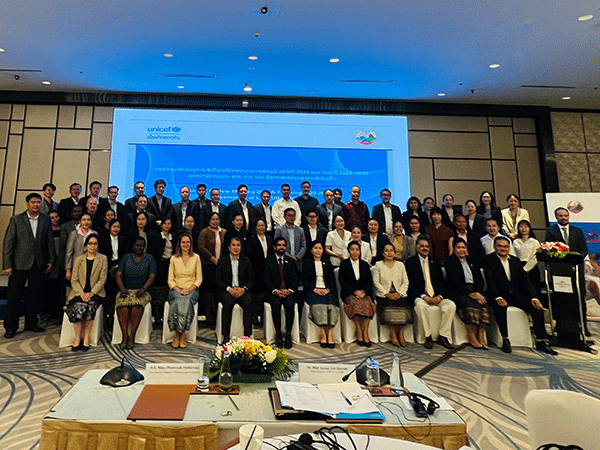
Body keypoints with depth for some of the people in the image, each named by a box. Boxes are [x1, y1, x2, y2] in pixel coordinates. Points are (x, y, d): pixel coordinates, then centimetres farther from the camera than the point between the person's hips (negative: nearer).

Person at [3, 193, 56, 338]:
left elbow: (50, 240, 9)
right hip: (19, 264, -2)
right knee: (14, 296, 4)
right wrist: (7, 265, -10)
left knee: (34, 295, 12)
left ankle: (31, 323, 25)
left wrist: (51, 260, 4)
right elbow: (8, 243, -4)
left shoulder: (46, 220, 6)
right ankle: (10, 327, 16)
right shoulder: (16, 220, -2)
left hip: (38, 264, 3)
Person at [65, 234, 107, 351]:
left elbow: (102, 280, 1)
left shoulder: (103, 259, 7)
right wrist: (81, 293, -12)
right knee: (79, 308, -29)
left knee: (91, 307, -31)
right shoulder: (78, 259, 11)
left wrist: (91, 293, -13)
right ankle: (77, 337, -13)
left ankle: (86, 337, -17)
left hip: (95, 292, -1)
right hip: (79, 292, 1)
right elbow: (74, 280, 5)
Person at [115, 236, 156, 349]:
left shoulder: (149, 259, 10)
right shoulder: (126, 258, 15)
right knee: (122, 302, -32)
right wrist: (122, 289, -11)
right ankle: (125, 336, -25)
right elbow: (118, 275, 7)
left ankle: (132, 337, -26)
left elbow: (152, 277, -1)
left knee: (137, 303, -34)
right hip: (126, 290, 2)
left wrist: (143, 289, -17)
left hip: (142, 292, -2)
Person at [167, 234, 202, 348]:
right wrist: (178, 290, -11)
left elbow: (199, 279, 5)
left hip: (191, 290, 0)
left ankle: (182, 333, -21)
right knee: (178, 302, -33)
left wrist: (189, 289, -11)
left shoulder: (196, 258, 8)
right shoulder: (174, 259, 10)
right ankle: (177, 333, -20)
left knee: (186, 301, -33)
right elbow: (170, 279, 7)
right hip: (176, 290, 1)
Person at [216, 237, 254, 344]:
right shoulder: (222, 261, 9)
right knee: (228, 303, -33)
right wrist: (229, 289, -14)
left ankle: (247, 335, -26)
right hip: (228, 291, -1)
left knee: (248, 303, -31)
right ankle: (226, 336, -26)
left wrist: (243, 289, -12)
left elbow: (251, 280, 9)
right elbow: (218, 281, 4)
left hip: (242, 290, 1)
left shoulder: (246, 261, 13)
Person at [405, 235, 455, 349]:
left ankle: (442, 336, -11)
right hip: (420, 296, -4)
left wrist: (440, 296, -7)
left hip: (436, 297, 4)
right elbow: (411, 283, -4)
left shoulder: (435, 261, 16)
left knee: (451, 305, -22)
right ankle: (428, 336, -20)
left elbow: (441, 281, 11)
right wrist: (423, 296, -18)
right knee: (420, 305, -35)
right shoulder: (410, 262, 4)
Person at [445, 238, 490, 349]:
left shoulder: (472, 261, 19)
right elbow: (455, 281, -9)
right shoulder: (450, 262, 2)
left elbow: (479, 279, 11)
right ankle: (471, 335, -20)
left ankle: (481, 336, -19)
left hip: (474, 290, 5)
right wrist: (470, 293, -18)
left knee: (484, 304, -25)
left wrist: (478, 293, -8)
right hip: (457, 292, -5)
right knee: (471, 305, -32)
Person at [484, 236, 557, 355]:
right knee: (500, 306, -35)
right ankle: (505, 340, -22)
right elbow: (490, 282, -15)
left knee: (537, 307, -16)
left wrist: (533, 298, -8)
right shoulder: (489, 260, -4)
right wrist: (498, 298, -30)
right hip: (500, 295, -5)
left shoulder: (515, 260, 13)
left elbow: (525, 280, 7)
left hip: (516, 295, 5)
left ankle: (540, 342, -5)